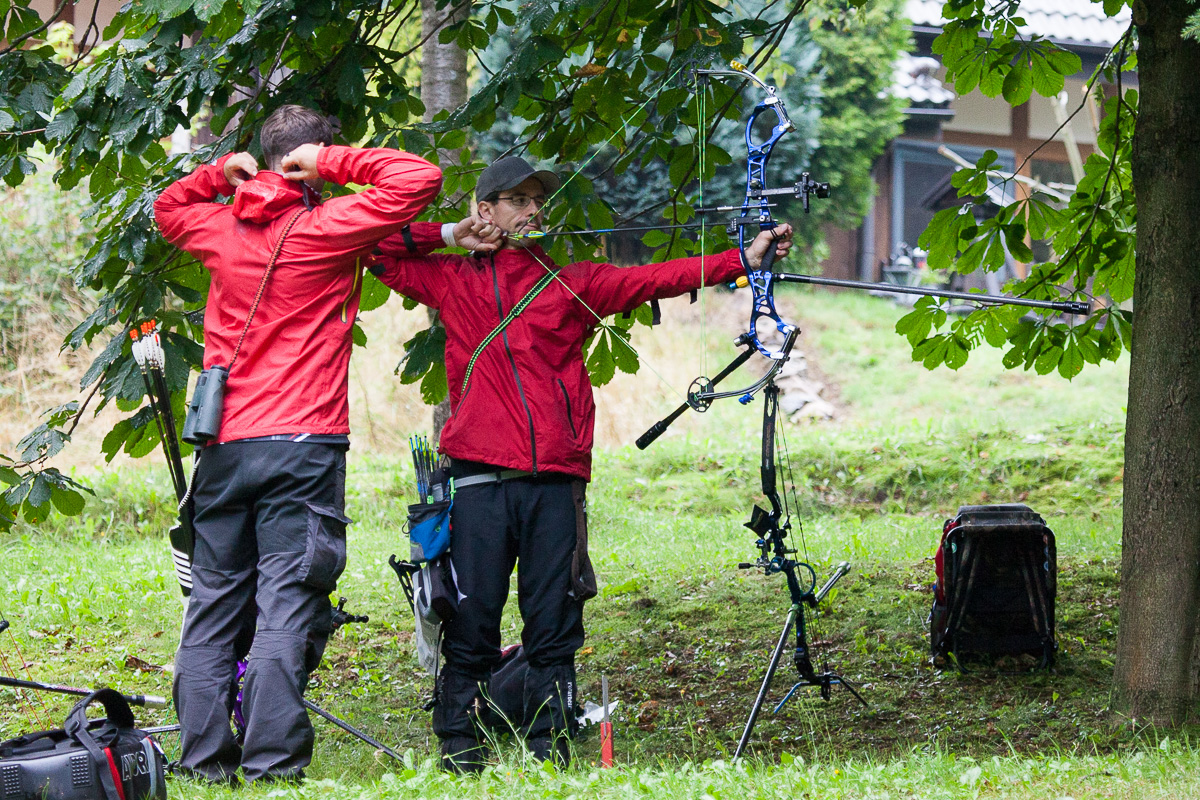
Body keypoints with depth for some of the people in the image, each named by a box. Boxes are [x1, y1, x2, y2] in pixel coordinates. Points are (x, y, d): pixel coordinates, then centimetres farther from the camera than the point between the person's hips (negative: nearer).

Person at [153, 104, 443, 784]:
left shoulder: (222, 228, 9)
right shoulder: (323, 228, -6)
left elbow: (168, 208, 32)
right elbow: (419, 179, -10)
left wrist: (222, 172, 16)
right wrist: (333, 162, -4)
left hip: (223, 446, 5)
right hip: (303, 446, -5)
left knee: (212, 606, 9)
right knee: (286, 608, -5)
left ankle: (206, 758, 9)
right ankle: (271, 762, -10)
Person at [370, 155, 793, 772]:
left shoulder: (571, 283, 14)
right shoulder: (451, 281, 13)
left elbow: (653, 279, 4)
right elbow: (374, 249, 16)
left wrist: (741, 259, -7)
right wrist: (448, 234, 8)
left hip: (555, 482, 1)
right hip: (480, 481, -1)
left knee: (554, 627, 0)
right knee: (471, 621, -3)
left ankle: (549, 748, 5)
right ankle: (459, 752, 3)